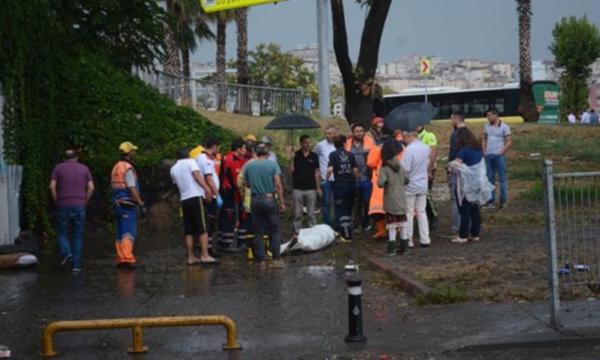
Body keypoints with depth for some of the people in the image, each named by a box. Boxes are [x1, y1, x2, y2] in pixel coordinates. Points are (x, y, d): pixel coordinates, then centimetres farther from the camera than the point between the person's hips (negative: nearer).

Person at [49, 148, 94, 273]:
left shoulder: (58, 168, 4)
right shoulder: (84, 168, 9)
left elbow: (52, 186, -6)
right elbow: (91, 188, 0)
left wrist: (56, 201, 3)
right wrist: (84, 201, 9)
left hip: (63, 206, -1)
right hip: (79, 206, 1)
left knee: (62, 233, 10)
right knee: (77, 236, 7)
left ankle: (66, 253, -16)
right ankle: (76, 265, 4)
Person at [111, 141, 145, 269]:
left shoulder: (116, 167, 15)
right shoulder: (128, 168, -12)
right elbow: (132, 189, -19)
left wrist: (116, 204, 20)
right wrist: (141, 204, -18)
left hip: (118, 203, 9)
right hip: (128, 204, -9)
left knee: (121, 233, 11)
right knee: (129, 233, -10)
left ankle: (121, 259, 13)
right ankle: (127, 259, -16)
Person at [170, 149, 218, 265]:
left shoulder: (173, 169, 17)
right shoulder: (191, 162, 2)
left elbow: (177, 184, 20)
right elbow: (197, 175, -12)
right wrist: (207, 188, -21)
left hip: (184, 200, 6)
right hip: (196, 197, -6)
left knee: (189, 230, 8)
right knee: (203, 228, -6)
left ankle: (191, 257, 8)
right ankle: (205, 255, -13)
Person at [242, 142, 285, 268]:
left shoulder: (248, 166, 2)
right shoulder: (272, 164, -5)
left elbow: (247, 184, 10)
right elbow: (278, 184, -9)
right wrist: (282, 202, -5)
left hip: (256, 200, 2)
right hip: (270, 199, -2)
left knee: (258, 232, 7)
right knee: (275, 231, 6)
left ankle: (261, 260, 7)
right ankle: (276, 259, 1)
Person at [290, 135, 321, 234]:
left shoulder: (314, 156, 4)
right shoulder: (296, 155, 0)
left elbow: (316, 172, 8)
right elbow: (291, 170, -7)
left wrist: (318, 187, 5)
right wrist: (292, 158, -19)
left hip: (311, 189, 1)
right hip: (298, 189, -1)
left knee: (311, 214, 7)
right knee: (297, 214, 4)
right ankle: (297, 233, 11)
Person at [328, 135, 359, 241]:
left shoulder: (333, 155, -7)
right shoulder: (350, 154, 3)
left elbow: (330, 169, -18)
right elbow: (355, 170, 0)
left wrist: (327, 178, -1)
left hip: (340, 185, -4)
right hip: (351, 185, 4)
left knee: (341, 211, 4)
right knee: (349, 210, 17)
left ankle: (346, 235, 3)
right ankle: (348, 232, 25)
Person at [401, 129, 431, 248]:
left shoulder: (409, 150, -22)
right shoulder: (426, 148, 0)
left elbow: (405, 168, -24)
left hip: (410, 186, -6)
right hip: (423, 185, 6)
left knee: (409, 213, 4)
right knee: (422, 212, 14)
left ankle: (408, 241, 8)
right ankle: (425, 239, 13)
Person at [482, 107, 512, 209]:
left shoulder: (504, 127, -5)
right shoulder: (486, 126, 10)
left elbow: (509, 142, -6)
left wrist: (501, 152, -14)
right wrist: (484, 151, 3)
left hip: (499, 156, -5)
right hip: (488, 155, 5)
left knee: (502, 178, 0)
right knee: (490, 178, 8)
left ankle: (503, 201, 5)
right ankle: (491, 201, 14)